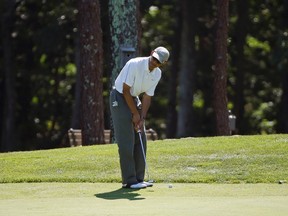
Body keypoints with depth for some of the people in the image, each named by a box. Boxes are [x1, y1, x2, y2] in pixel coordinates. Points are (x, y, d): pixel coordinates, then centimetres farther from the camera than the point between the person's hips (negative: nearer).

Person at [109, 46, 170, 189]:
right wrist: (135, 114, -17)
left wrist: (142, 118, -9)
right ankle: (129, 180, -11)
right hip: (120, 98, -8)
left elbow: (147, 97, 1)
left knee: (140, 141, 5)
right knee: (126, 142, -12)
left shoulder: (157, 74, -2)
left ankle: (139, 178, 10)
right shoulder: (134, 64, -24)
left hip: (134, 98, 8)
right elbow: (125, 89, -21)